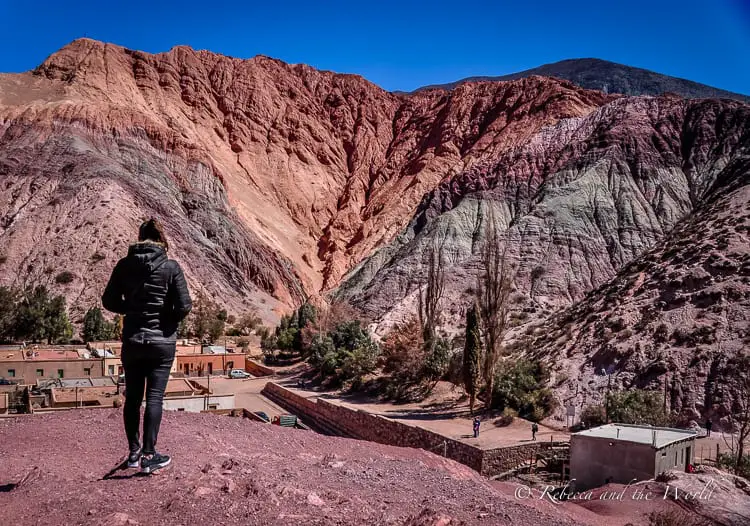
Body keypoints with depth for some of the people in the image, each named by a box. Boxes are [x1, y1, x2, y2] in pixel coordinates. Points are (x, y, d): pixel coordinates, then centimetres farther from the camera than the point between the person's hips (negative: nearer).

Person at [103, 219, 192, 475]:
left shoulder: (124, 265, -2)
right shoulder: (171, 267, -10)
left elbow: (109, 301, 2)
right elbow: (184, 306, -13)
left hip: (132, 340, 3)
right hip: (162, 341, -3)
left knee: (133, 396, 15)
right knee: (155, 397, 4)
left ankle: (134, 452, 25)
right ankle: (149, 455, 8)